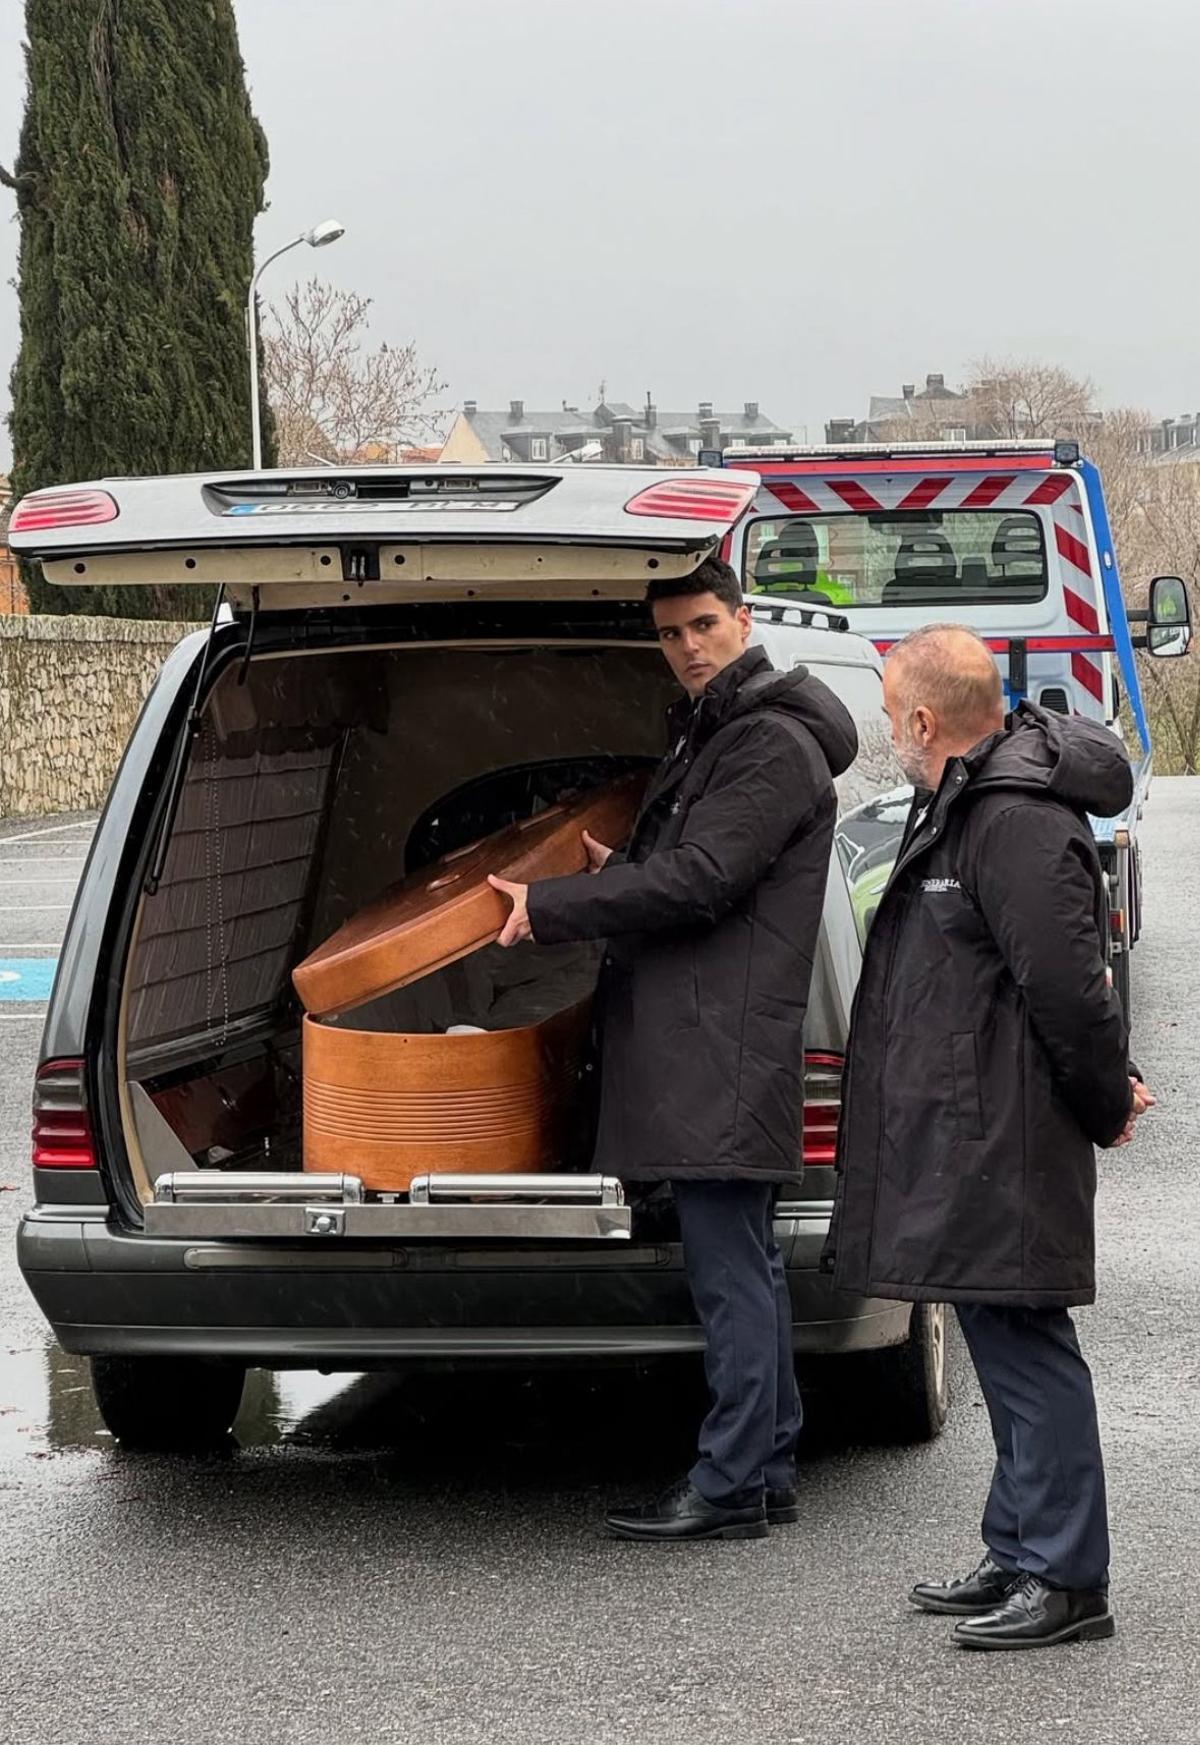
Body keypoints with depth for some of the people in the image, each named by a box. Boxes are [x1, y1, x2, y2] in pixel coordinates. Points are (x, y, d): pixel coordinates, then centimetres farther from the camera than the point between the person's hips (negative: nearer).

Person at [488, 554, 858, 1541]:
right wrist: (617, 875, 14)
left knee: (729, 1269, -8)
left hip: (724, 1051, -11)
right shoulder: (711, 736, 21)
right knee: (748, 1263, 13)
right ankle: (769, 1470, 19)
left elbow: (699, 882, -19)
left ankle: (730, 1486, -6)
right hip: (705, 1047, 11)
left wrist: (551, 910, -13)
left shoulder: (772, 747, -13)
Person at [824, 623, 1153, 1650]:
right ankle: (1022, 1557, 25)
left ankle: (1067, 1580, -3)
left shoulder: (1018, 824, -20)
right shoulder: (967, 806, 15)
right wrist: (1105, 1092, 17)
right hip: (968, 1140, 11)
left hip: (1004, 1142, -11)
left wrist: (1105, 1106, -8)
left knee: (1025, 1345, -7)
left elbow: (1068, 986, -21)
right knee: (1008, 1344, 16)